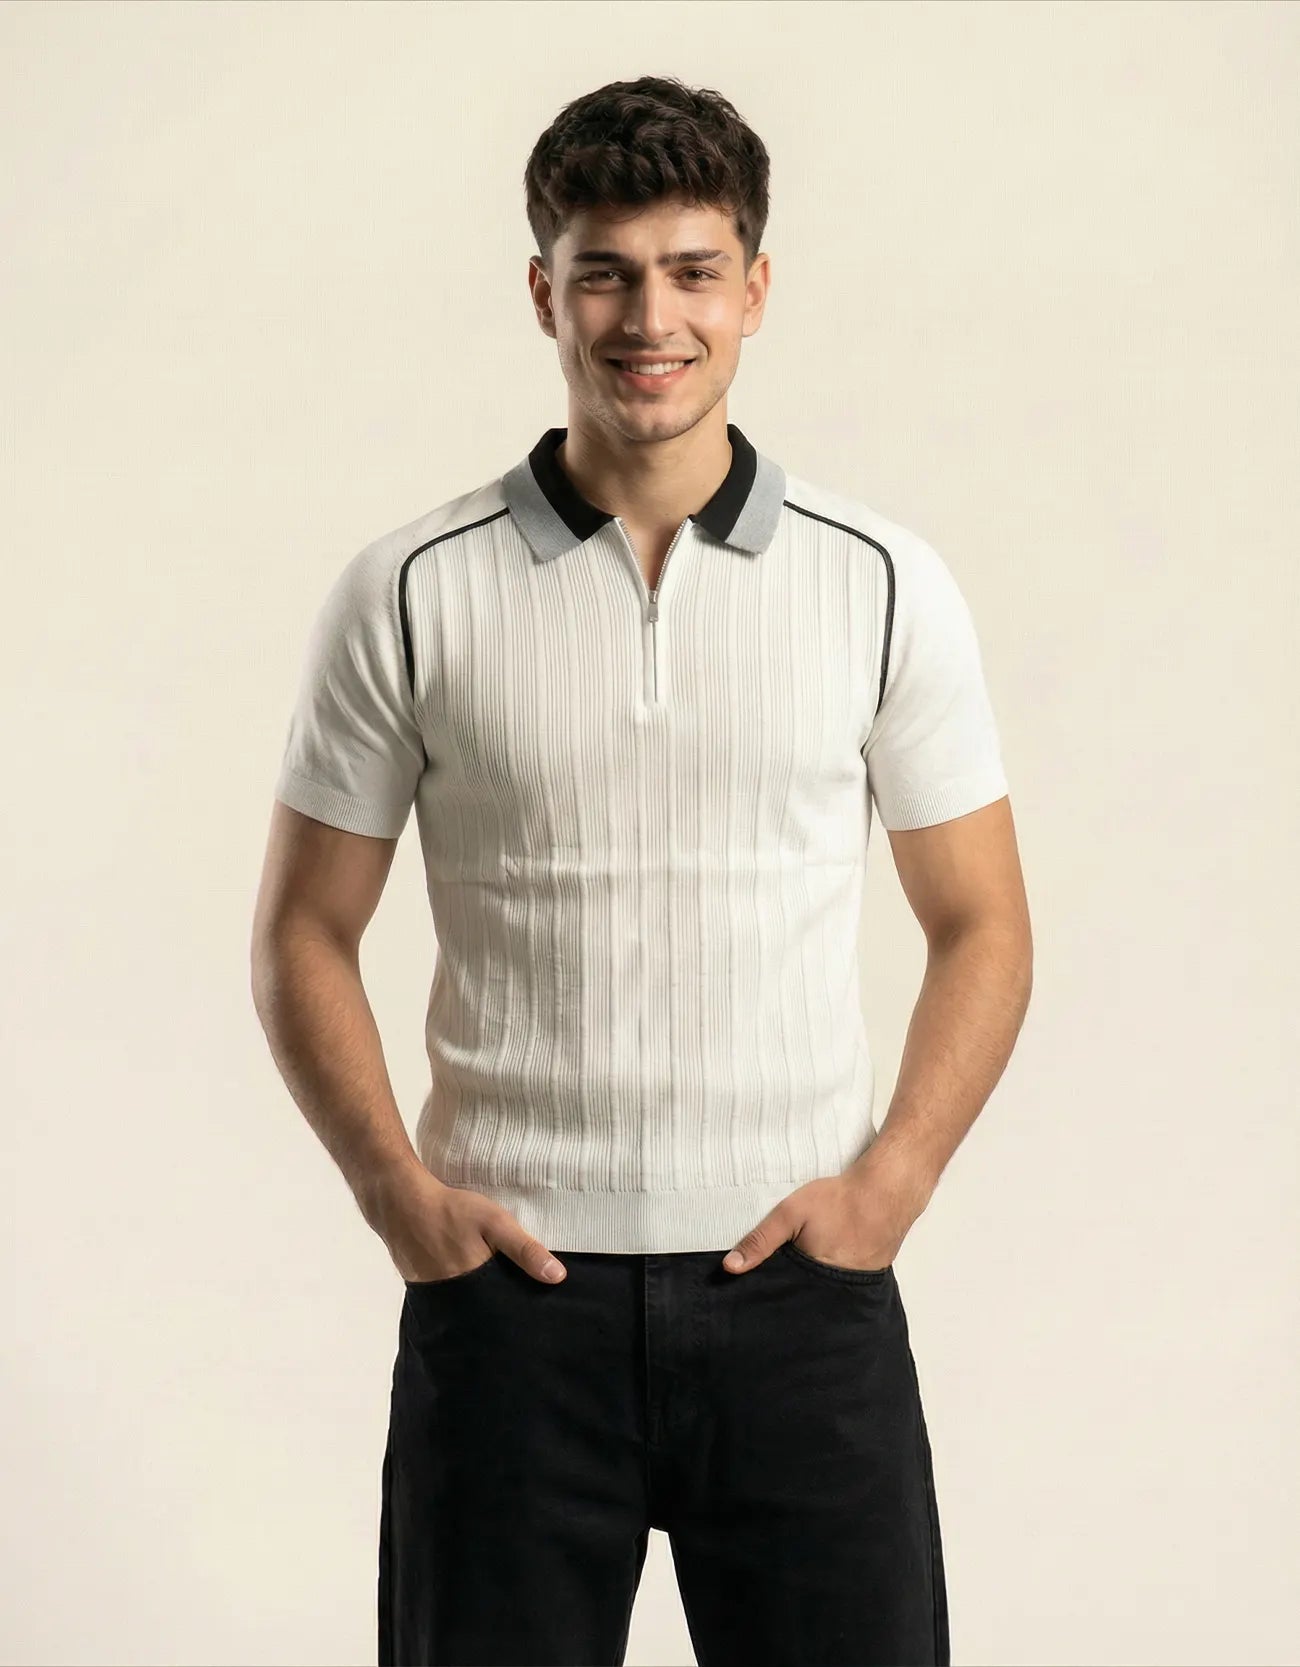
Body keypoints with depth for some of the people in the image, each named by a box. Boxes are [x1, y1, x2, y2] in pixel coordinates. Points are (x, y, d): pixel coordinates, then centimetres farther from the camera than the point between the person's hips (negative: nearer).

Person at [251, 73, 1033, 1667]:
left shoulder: (883, 583, 2)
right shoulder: (411, 595, 0)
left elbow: (979, 927, 7)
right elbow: (305, 932, 6)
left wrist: (889, 1181, -5)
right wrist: (397, 1189, -6)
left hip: (799, 1294, 1)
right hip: (511, 1294, 0)